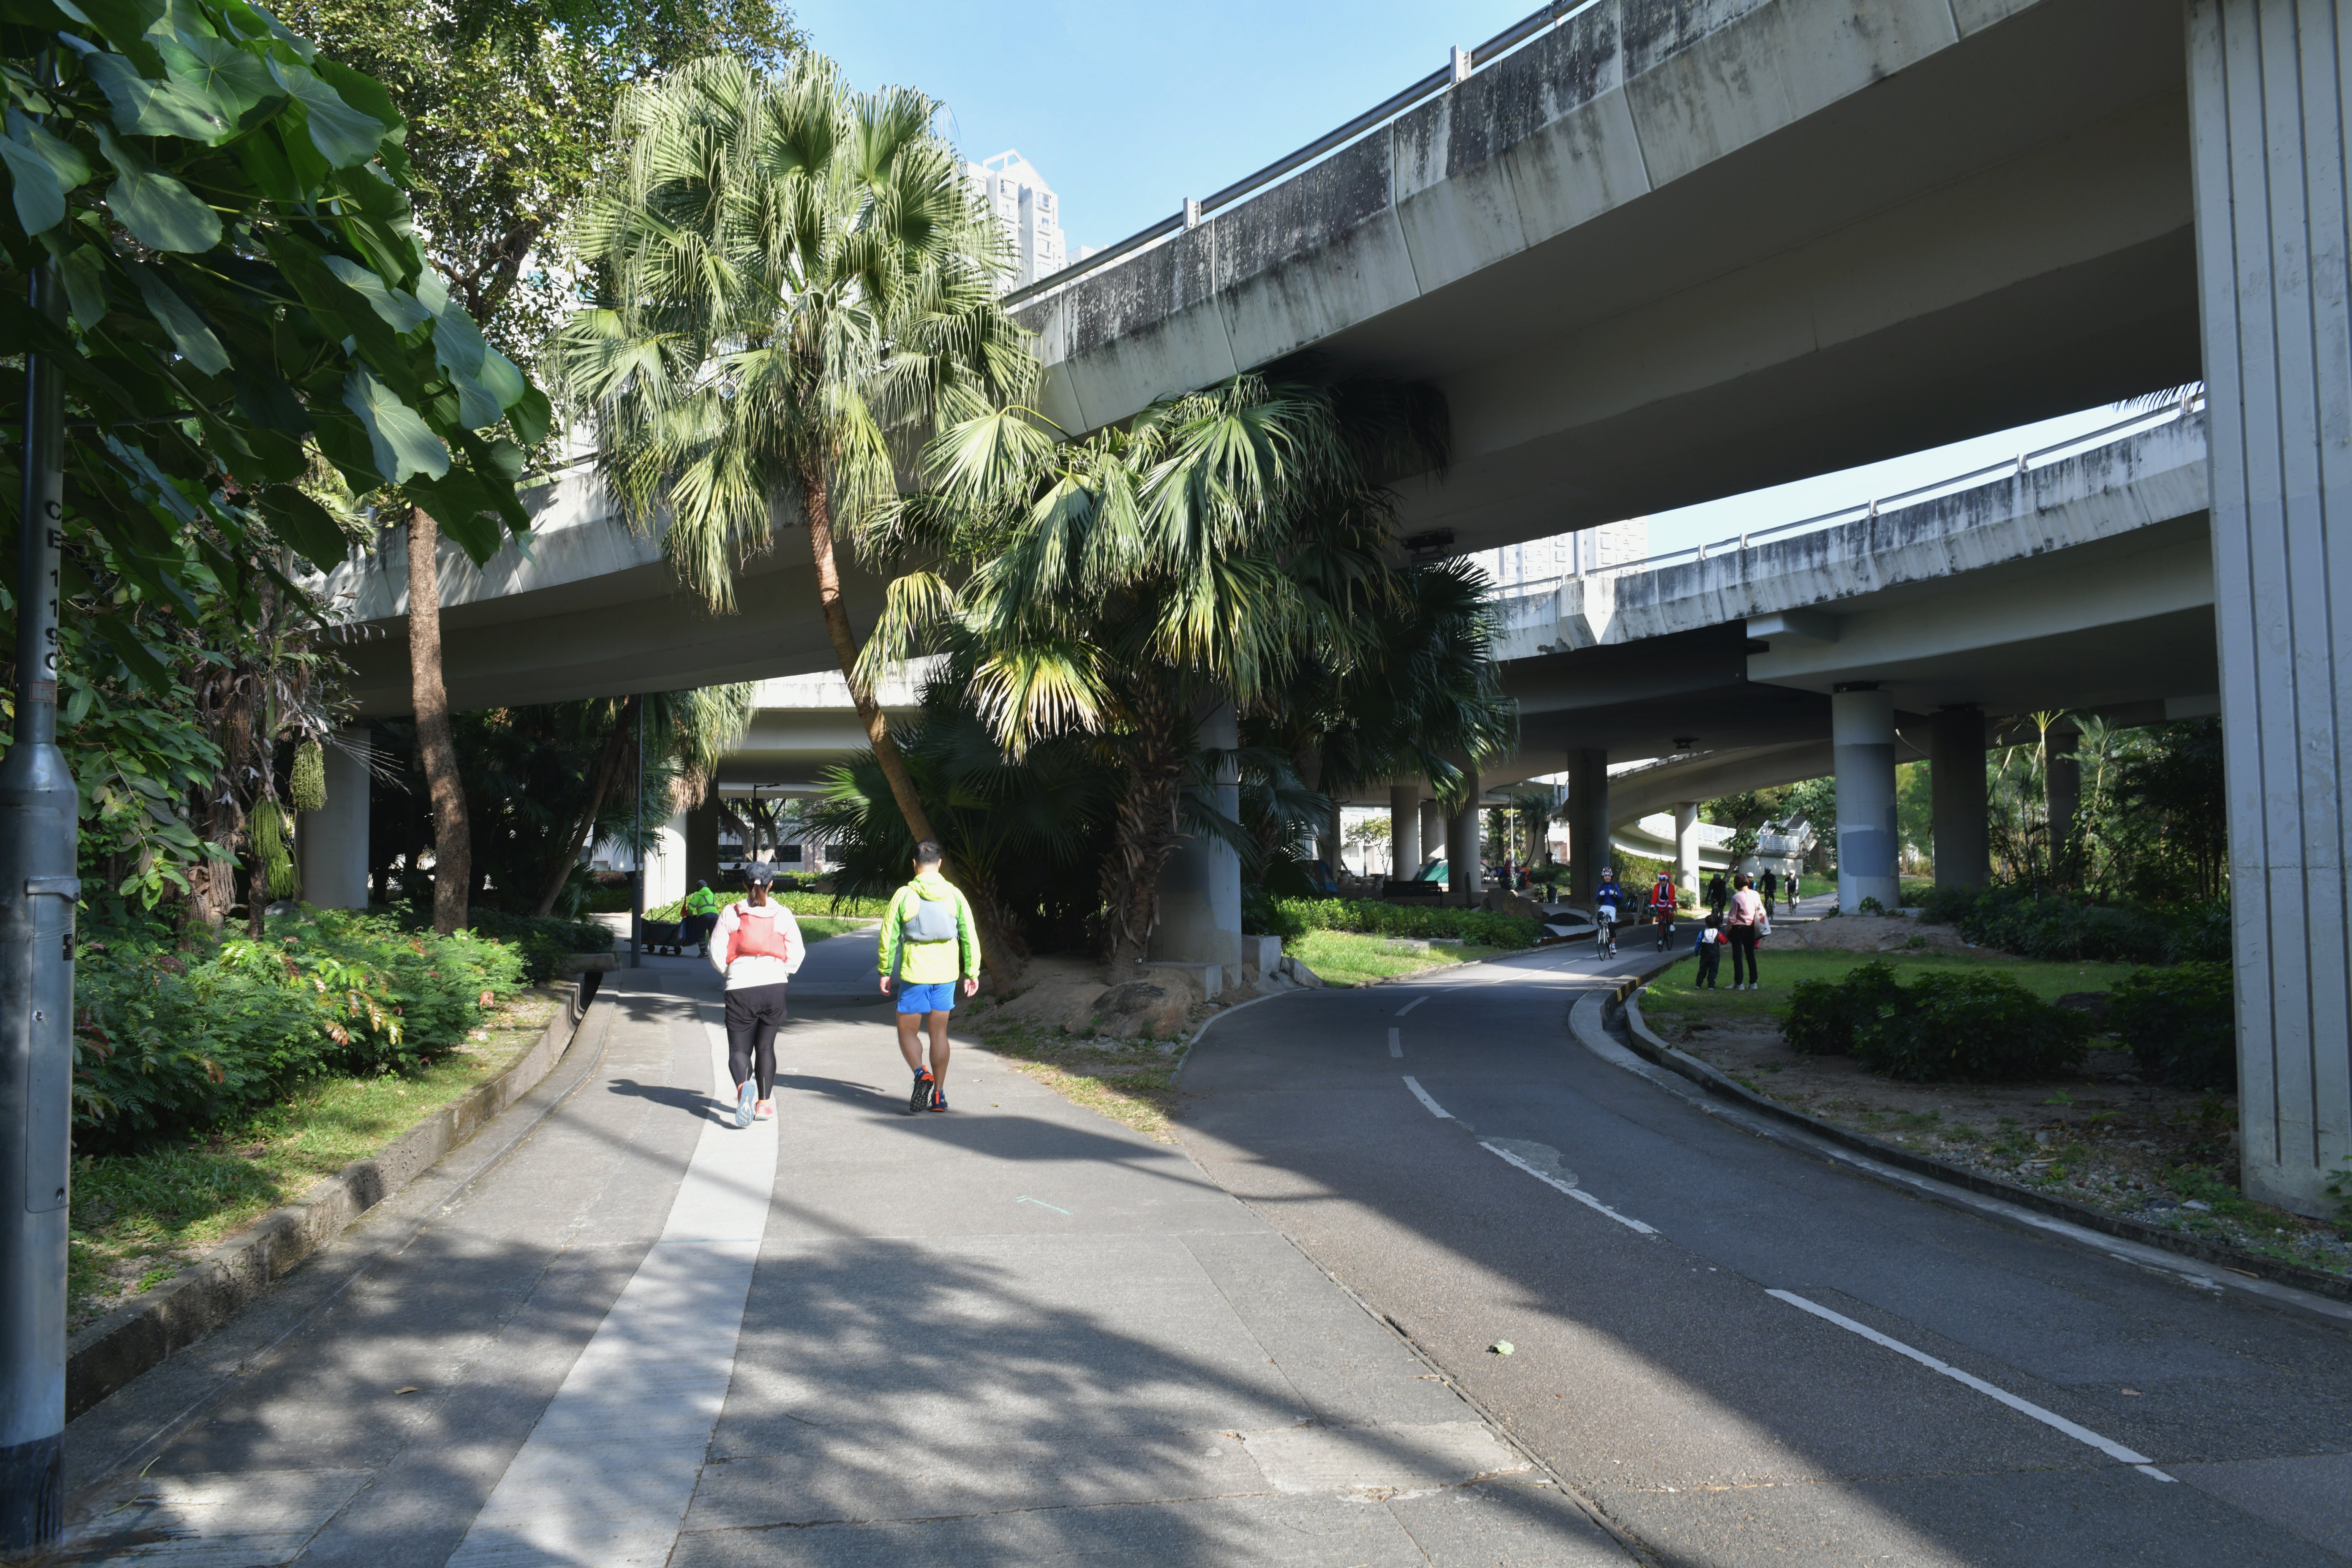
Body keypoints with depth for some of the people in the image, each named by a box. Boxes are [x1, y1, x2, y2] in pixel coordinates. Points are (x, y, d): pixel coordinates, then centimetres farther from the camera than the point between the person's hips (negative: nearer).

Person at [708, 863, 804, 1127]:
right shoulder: (783, 914, 3)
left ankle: (743, 1086, -29)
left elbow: (716, 952, 2)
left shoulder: (730, 914, 2)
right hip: (775, 986, 2)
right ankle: (764, 1103, 16)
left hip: (741, 987, -1)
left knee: (739, 1048, 2)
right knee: (766, 1046, 16)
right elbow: (797, 953, 2)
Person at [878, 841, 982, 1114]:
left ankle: (921, 1074, -19)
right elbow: (970, 937, 2)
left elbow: (889, 937, -2)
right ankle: (939, 1095, 11)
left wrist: (886, 971, 9)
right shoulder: (954, 895, 0)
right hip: (946, 974, 3)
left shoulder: (904, 895, -7)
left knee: (907, 1032, 7)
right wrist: (972, 972, 11)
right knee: (939, 1033, 11)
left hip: (914, 974, -3)